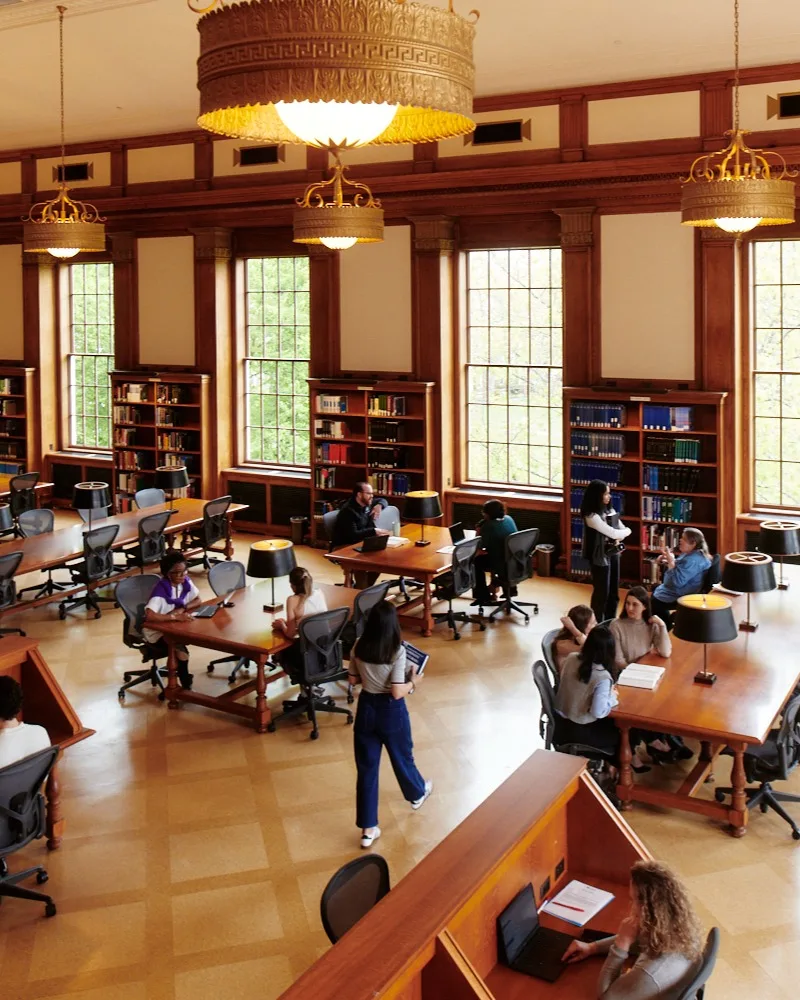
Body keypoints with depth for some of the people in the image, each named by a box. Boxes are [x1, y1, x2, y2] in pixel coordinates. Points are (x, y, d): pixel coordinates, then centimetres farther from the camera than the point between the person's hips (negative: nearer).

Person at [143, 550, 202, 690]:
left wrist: (182, 609, -16)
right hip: (156, 632, -7)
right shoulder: (161, 590, -27)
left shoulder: (185, 582, -8)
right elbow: (149, 616, -39)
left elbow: (197, 600, 2)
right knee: (180, 649, -31)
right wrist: (175, 617, -40)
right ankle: (186, 685, -12)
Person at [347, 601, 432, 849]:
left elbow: (352, 680, 3)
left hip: (366, 708, 3)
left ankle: (368, 829, 16)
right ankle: (417, 794, 54)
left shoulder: (359, 647, -8)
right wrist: (413, 682, -5)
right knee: (402, 757, 24)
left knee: (367, 767, 10)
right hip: (391, 711, -3)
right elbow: (397, 692, -22)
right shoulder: (397, 651, -23)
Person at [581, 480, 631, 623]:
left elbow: (622, 528, 11)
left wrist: (618, 538, -10)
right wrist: (627, 531, -4)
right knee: (602, 592, 1)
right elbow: (612, 533, -23)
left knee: (613, 592, 14)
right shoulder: (591, 516, -21)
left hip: (613, 554, 8)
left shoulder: (610, 511, 6)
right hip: (600, 557, -8)